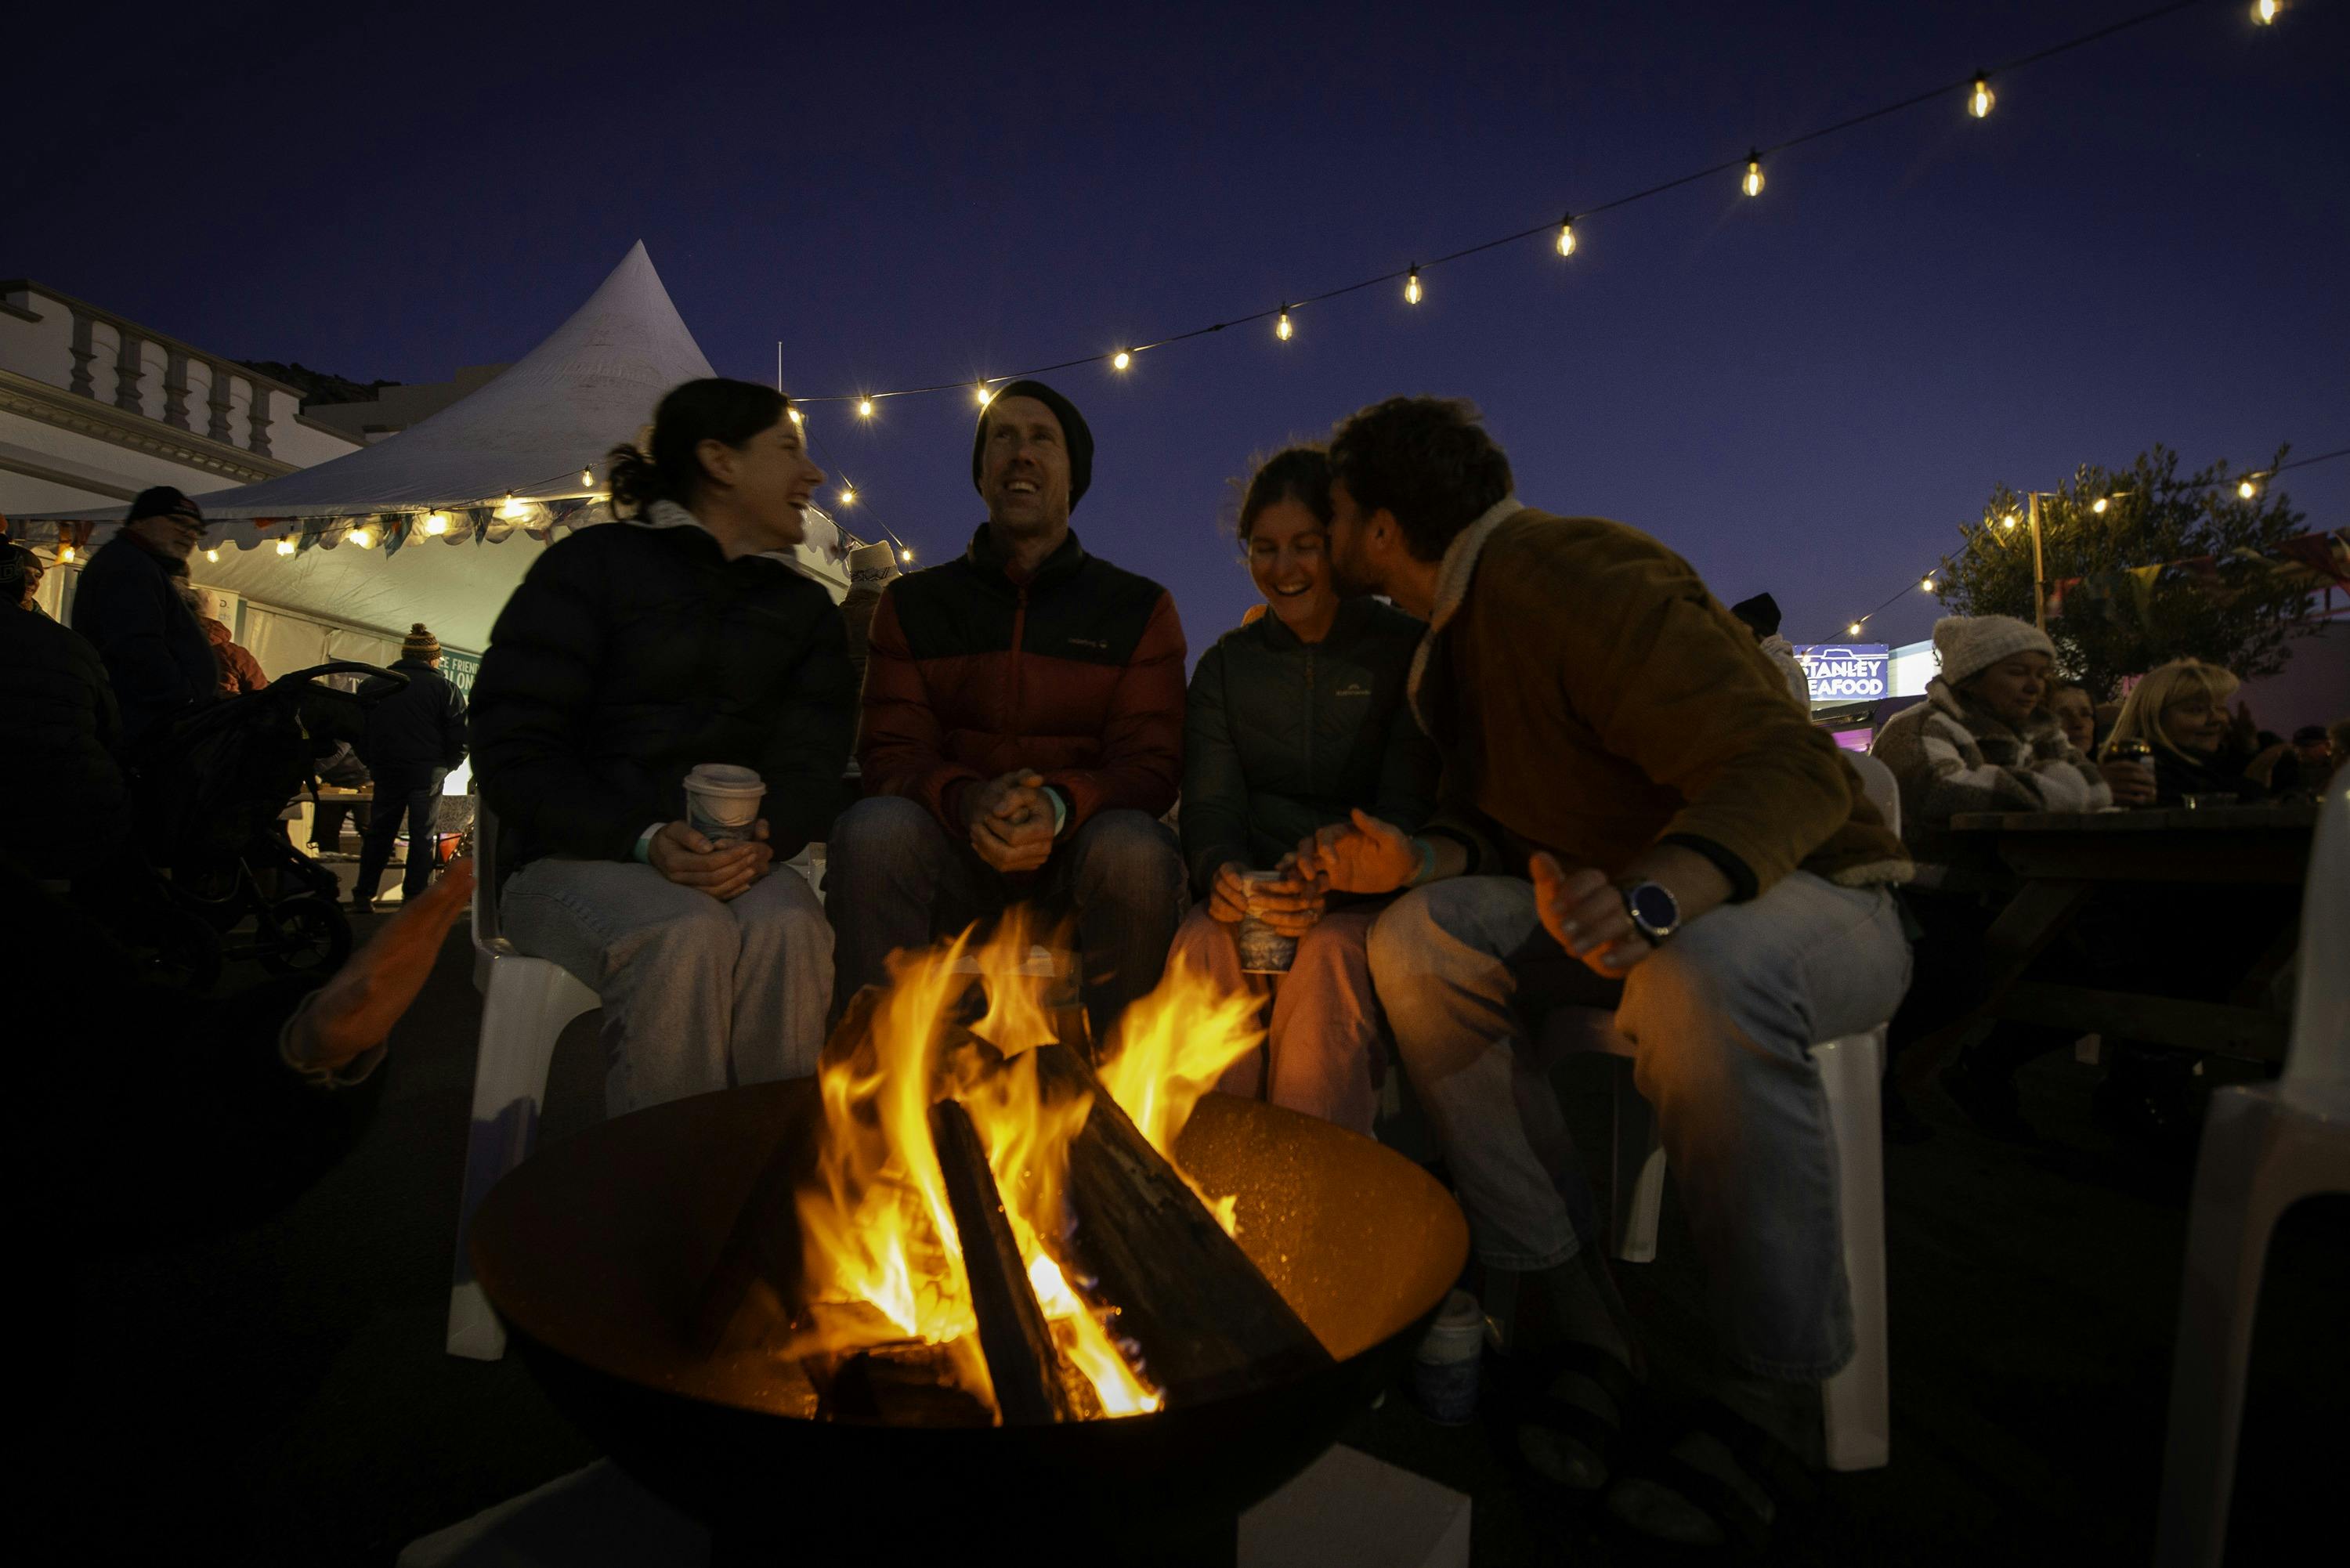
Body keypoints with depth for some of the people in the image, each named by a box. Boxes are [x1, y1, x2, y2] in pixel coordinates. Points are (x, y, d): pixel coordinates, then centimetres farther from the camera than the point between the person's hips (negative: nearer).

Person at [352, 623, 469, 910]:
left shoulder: (374, 685, 9)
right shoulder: (444, 689, -3)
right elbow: (460, 736, -6)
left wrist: (372, 764, 17)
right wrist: (445, 767, 7)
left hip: (386, 771, 4)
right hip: (427, 773, -3)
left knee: (378, 833, 15)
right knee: (423, 837, 3)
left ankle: (363, 896, 18)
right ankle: (416, 898, 2)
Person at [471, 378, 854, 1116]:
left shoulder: (805, 607, 17)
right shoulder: (592, 565, 5)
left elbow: (809, 762, 6)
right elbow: (514, 745, -3)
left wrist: (765, 840, -18)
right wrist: (641, 839, -19)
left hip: (740, 863, 3)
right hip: (582, 860, -2)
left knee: (790, 930, -31)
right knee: (685, 934, -34)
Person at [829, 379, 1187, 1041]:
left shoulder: (1138, 607, 8)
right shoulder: (913, 603, 12)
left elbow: (1152, 764, -2)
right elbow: (889, 752, 2)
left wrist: (1059, 805, -25)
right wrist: (967, 800, -23)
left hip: (1078, 852, 0)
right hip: (956, 859, 1)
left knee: (1135, 848, -34)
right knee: (872, 827, -30)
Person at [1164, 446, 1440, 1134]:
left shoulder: (1407, 651, 2)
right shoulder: (1225, 664, 13)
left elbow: (1408, 809, -6)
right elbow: (1211, 802, 3)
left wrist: (1328, 885, -26)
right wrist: (1222, 871, -22)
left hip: (1361, 899, -2)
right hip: (1251, 893, 2)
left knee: (1329, 950, -35)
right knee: (1202, 939, -31)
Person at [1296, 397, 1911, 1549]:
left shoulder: (1572, 575, -20)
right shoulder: (1463, 624, 8)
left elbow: (1787, 769, -27)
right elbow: (1502, 811, 9)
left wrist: (1648, 896, -44)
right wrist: (1420, 859, -12)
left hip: (1807, 887, -7)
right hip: (1636, 914, 7)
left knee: (1700, 981, -41)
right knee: (1420, 939, -17)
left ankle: (1780, 1393, -18)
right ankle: (1564, 1315, -11)